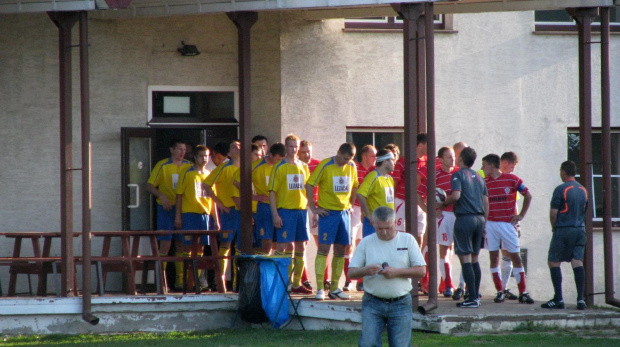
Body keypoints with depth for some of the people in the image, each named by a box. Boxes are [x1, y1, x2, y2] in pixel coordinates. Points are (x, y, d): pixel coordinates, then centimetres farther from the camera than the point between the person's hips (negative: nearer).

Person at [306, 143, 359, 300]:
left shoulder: (352, 167, 6)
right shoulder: (325, 166, -10)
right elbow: (309, 185, -8)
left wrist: (350, 204, 12)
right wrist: (313, 208, -9)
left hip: (344, 212, 5)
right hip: (328, 212, -5)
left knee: (340, 250, 6)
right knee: (323, 248, -9)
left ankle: (334, 288, 13)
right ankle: (320, 289, -10)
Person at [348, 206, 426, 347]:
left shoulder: (407, 240, 3)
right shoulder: (366, 243, 5)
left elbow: (421, 271, 0)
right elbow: (351, 272, 4)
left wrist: (397, 272, -14)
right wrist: (365, 270, -18)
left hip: (400, 304, 0)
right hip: (372, 303, 1)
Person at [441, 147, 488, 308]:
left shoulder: (459, 175, -5)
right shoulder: (479, 177, 15)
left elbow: (456, 196, -19)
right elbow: (486, 202, 15)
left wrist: (444, 203, 0)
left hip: (464, 218, -7)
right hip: (479, 219, 7)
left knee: (465, 259, -7)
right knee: (474, 259, 14)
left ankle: (472, 298, -12)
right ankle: (475, 296, 14)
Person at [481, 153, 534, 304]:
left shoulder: (512, 179, -3)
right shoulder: (484, 182, 5)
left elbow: (528, 196, 5)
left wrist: (521, 215, 1)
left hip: (508, 223, -3)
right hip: (490, 223, 3)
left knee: (516, 257, -2)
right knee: (494, 257, 1)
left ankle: (523, 293, 1)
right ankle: (500, 292, 6)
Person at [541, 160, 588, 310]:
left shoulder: (561, 189, -9)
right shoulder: (583, 190, 12)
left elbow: (553, 212, -11)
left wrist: (554, 227, 4)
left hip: (563, 229, -6)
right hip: (580, 230, 6)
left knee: (553, 262, 2)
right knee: (577, 262, 2)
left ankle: (558, 299, -4)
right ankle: (580, 299, -6)